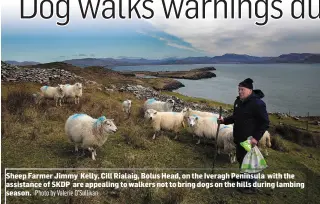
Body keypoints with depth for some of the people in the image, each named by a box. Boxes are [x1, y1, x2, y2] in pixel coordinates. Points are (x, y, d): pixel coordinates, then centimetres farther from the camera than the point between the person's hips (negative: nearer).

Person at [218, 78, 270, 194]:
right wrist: (224, 121, 7)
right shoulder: (238, 101, 8)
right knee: (240, 158, 23)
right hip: (239, 138, 9)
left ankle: (252, 186, 17)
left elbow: (265, 123, -20)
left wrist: (256, 137, -27)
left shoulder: (257, 103, -20)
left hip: (249, 140, -9)